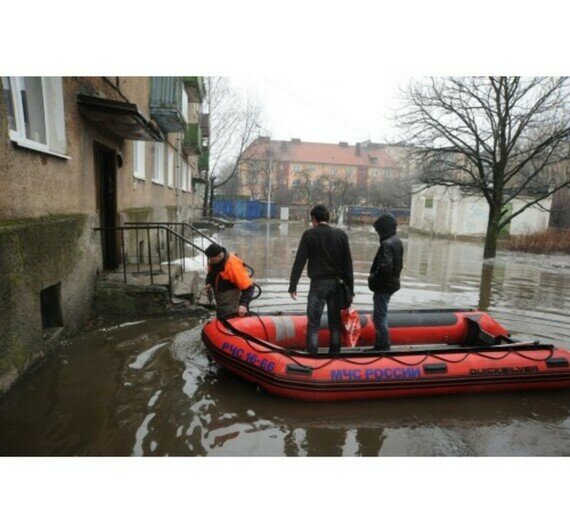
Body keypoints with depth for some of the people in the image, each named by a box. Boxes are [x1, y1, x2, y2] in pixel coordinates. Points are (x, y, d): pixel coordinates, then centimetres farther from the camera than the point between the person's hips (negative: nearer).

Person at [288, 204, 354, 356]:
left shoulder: (309, 234, -6)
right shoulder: (341, 234, 2)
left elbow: (299, 262, -7)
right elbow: (348, 263, 2)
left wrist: (292, 286, -2)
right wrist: (350, 288, 8)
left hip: (318, 283, -3)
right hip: (336, 283, 3)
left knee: (313, 323, 4)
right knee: (335, 322, 14)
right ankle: (334, 354, 21)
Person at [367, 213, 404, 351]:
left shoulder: (387, 244, -21)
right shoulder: (397, 241, 11)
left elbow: (384, 267, -29)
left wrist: (373, 279, -15)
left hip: (383, 287, -10)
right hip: (391, 283, 10)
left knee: (380, 318, -1)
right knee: (381, 317, 19)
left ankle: (383, 347, 8)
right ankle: (380, 346, 29)